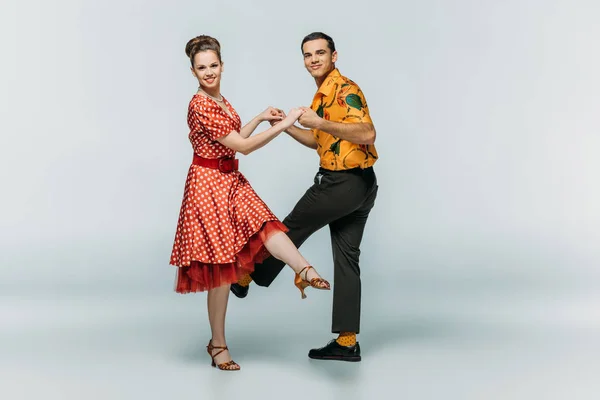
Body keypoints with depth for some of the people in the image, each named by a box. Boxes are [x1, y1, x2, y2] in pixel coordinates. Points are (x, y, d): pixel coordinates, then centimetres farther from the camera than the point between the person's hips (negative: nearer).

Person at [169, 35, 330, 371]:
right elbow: (242, 146, -21)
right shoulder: (201, 106, -19)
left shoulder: (221, 101, 10)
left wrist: (260, 117, 12)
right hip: (210, 183, -9)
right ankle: (218, 345, 11)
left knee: (266, 226, -19)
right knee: (222, 265, -2)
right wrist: (283, 125, -19)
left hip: (232, 180, 9)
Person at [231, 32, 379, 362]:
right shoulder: (322, 94, 18)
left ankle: (246, 278, 29)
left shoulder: (344, 88, -14)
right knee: (346, 258, 8)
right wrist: (285, 125, 12)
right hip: (359, 185, 10)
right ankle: (347, 342, 12)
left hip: (342, 183, -10)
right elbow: (318, 141, 25)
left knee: (292, 229, 8)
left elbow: (368, 134, -26)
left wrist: (320, 122, -29)